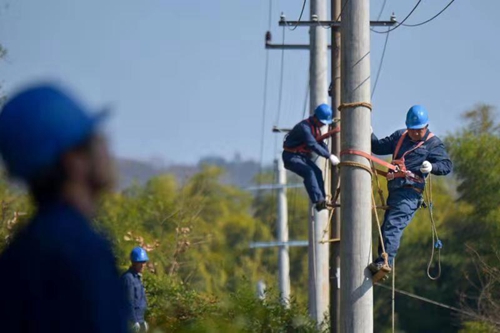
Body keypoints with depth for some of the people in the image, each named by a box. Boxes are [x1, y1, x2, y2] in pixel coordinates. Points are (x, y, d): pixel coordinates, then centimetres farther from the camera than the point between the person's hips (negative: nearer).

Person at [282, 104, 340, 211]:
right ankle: (318, 201, -35)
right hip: (291, 157, -9)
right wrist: (329, 156, -37)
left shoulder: (316, 127, 7)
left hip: (302, 156, 9)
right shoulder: (304, 127, -24)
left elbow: (321, 144, 13)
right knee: (309, 172, -26)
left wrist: (330, 156, -4)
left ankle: (322, 200, -6)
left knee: (317, 172, -6)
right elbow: (313, 145, -34)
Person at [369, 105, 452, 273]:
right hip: (395, 189, 8)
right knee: (387, 227, 13)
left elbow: (447, 165, -6)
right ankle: (381, 266, 22)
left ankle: (385, 260, -31)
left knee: (393, 224, -23)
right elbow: (379, 147, 28)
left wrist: (432, 167, -25)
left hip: (411, 191, -8)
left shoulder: (433, 143, 3)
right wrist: (370, 135, 11)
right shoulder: (400, 137, 20)